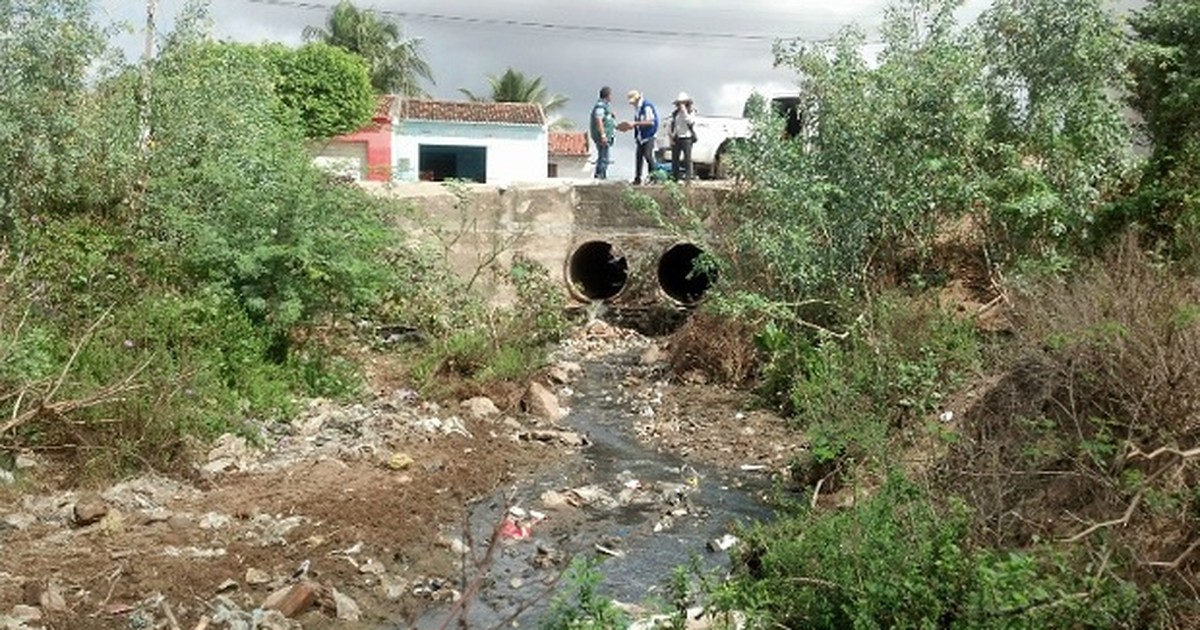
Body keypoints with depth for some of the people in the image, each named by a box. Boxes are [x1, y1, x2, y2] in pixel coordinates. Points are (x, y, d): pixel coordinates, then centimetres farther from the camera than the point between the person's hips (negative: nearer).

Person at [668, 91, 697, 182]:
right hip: (676, 140, 4)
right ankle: (674, 178, 11)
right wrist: (671, 138, 4)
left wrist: (684, 111, -16)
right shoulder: (675, 113, 12)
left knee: (687, 159, -8)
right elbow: (670, 127, 13)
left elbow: (690, 121, -19)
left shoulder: (691, 112, 1)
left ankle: (688, 178, -7)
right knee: (674, 159, 4)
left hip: (687, 138, -4)